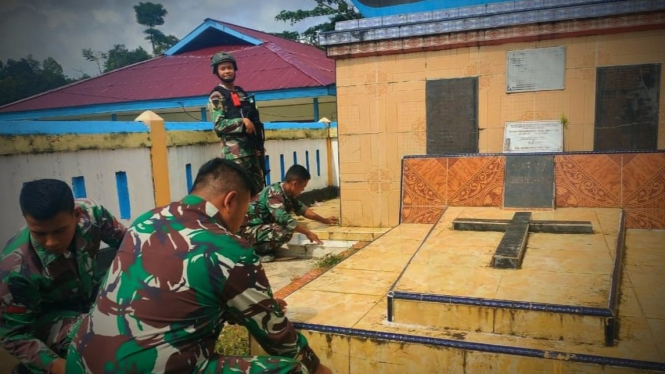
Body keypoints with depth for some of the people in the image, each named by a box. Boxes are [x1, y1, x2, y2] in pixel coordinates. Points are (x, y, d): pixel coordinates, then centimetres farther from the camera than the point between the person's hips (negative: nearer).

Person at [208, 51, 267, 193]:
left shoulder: (242, 93, 18)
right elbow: (219, 124, -13)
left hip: (252, 148, 7)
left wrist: (260, 145, 14)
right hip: (235, 151, -7)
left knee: (259, 187, 10)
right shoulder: (216, 96, -3)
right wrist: (242, 122, -21)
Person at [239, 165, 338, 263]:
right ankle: (254, 250, -8)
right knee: (285, 232, -28)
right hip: (249, 230, -10)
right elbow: (284, 218, -34)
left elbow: (301, 209, 17)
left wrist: (325, 220, 18)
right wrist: (308, 233, -27)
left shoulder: (287, 193, 4)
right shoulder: (274, 193, -24)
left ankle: (264, 248, 11)